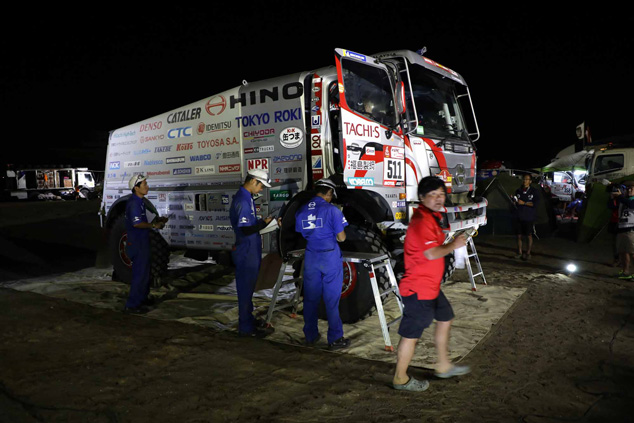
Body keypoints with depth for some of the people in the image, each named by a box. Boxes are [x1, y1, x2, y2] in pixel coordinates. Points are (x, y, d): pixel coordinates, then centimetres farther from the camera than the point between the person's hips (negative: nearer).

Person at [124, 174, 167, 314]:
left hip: (142, 241, 11)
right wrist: (153, 225, -18)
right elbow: (137, 223, -28)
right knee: (140, 274, -5)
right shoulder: (133, 203, -19)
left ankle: (142, 298, 35)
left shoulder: (140, 201, 13)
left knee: (144, 272, 21)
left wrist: (156, 221, 10)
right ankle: (132, 305, 3)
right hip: (137, 243, -11)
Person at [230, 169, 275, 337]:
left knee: (247, 287, 20)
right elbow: (245, 230, -25)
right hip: (246, 253, -10)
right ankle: (246, 328, 10)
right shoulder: (243, 200, -21)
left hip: (250, 251, 10)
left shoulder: (245, 197, 11)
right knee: (246, 288, -1)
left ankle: (248, 319, 33)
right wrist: (264, 223, -19)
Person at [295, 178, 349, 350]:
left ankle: (310, 336, 23)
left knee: (310, 298, 12)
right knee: (332, 299, 2)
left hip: (310, 257, 5)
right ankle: (335, 339, 9)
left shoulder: (301, 211, 6)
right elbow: (341, 238, -7)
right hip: (330, 257, -4)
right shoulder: (332, 210, -10)